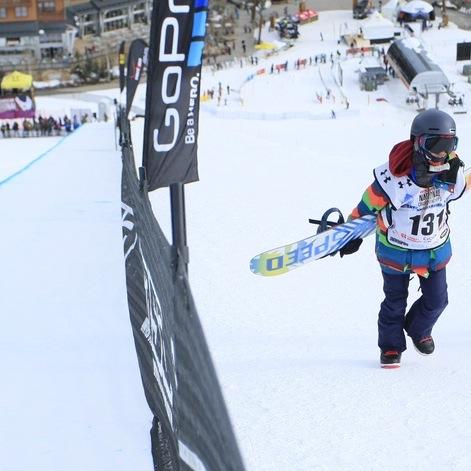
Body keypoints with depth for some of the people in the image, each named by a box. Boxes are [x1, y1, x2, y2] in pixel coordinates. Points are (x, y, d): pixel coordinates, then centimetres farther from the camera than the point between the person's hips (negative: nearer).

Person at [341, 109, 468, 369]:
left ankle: (419, 330, 42)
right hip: (396, 249, -4)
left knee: (436, 300, 11)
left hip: (435, 249, 4)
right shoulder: (393, 178, -29)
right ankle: (391, 347, 31)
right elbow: (367, 206, -14)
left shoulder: (453, 176, -16)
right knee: (395, 301, 9)